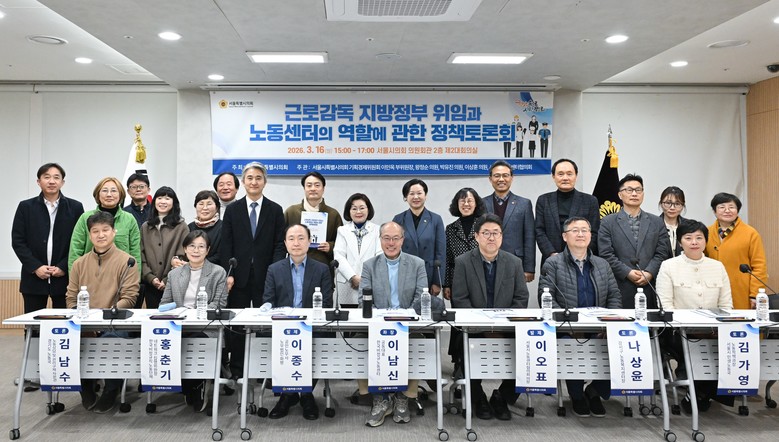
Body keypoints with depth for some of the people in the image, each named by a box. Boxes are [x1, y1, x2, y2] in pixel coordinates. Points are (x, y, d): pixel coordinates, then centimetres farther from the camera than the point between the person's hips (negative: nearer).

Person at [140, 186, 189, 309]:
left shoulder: (182, 227, 2)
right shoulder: (145, 227, 13)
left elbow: (182, 257, -4)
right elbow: (141, 255, 7)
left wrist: (167, 280, -11)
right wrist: (151, 277, -6)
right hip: (150, 285, 3)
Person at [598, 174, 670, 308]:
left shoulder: (657, 222, 14)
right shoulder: (608, 222, 5)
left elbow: (662, 253, 7)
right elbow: (606, 254, -3)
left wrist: (649, 273, -9)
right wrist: (628, 273, -11)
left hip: (650, 288, 2)